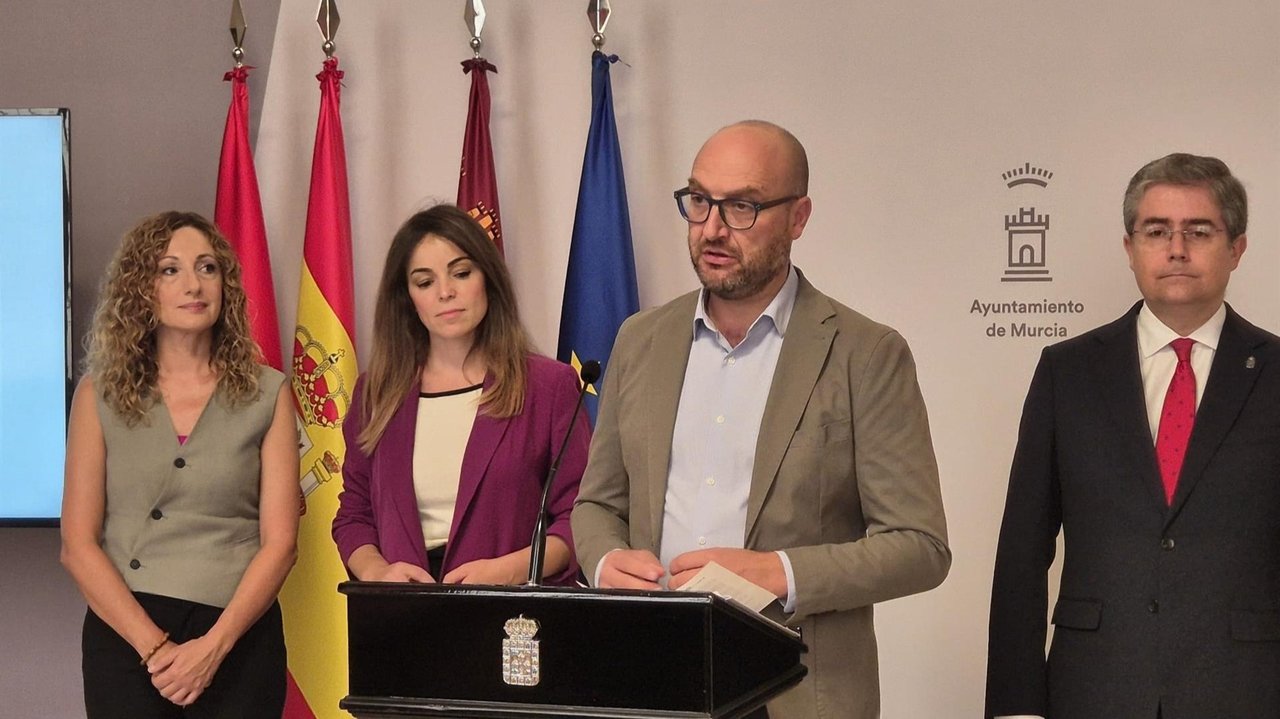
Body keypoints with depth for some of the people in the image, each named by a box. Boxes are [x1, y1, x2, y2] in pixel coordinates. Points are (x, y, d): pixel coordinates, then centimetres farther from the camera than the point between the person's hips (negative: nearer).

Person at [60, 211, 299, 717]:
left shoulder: (267, 394, 3)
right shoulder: (100, 395, 3)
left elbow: (279, 541, -3)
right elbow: (78, 545, -2)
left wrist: (213, 646, -15)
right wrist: (155, 647, -13)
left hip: (238, 636, 0)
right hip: (125, 633, 0)